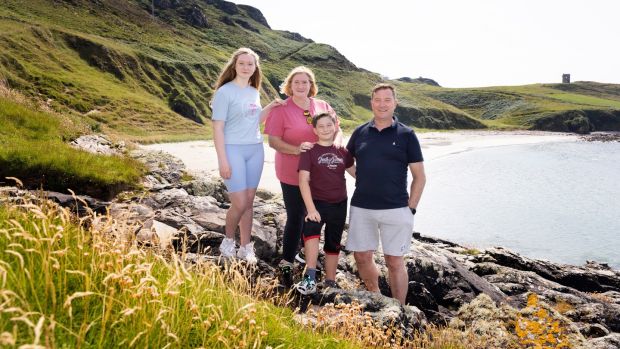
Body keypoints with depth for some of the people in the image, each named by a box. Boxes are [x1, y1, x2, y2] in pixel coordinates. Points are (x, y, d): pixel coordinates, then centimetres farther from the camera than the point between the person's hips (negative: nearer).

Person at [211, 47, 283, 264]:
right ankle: (228, 242, 17)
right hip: (233, 150, -6)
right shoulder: (225, 91, -8)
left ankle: (245, 247, 19)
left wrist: (270, 107, 7)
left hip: (255, 150, 6)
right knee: (239, 204, -8)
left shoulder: (254, 92, 11)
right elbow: (217, 128, -11)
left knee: (249, 202, 8)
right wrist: (223, 160, -16)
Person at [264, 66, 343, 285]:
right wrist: (297, 149, -26)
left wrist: (337, 141, -12)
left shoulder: (322, 106, 5)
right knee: (296, 217, -1)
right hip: (292, 174, -4)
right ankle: (286, 265, 13)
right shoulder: (281, 109, -7)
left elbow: (337, 129, 12)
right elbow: (273, 141, -10)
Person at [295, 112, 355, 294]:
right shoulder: (309, 151, -7)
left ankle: (330, 282, 30)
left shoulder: (342, 151, 4)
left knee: (333, 244, 14)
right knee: (311, 229, -33)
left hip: (339, 204, 4)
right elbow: (303, 180, -13)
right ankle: (310, 278, -29)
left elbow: (355, 172, 16)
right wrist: (311, 208, -21)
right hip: (317, 202, -4)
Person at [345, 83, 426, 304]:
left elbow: (419, 177, 1)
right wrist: (363, 180, 7)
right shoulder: (360, 132, 7)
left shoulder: (406, 135, -1)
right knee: (362, 257, 10)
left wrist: (411, 208, -5)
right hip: (361, 208, 3)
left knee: (395, 262, 2)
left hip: (396, 209, -3)